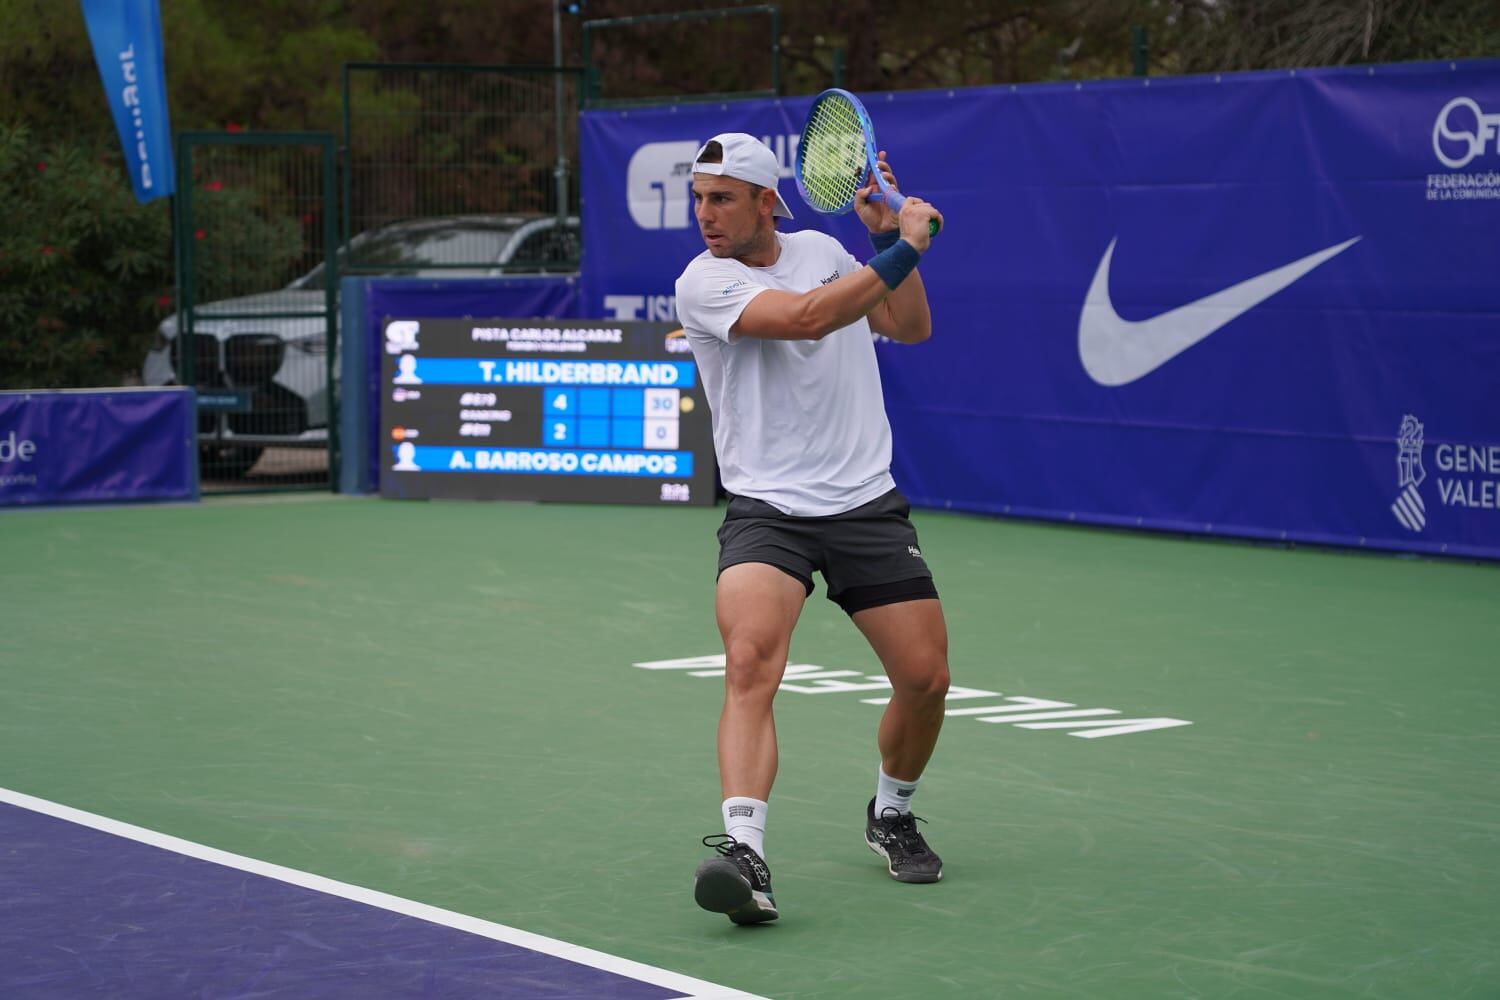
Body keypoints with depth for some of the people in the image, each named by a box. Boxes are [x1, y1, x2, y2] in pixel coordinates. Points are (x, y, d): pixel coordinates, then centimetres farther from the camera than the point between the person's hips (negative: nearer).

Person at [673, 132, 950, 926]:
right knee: (750, 660, -28)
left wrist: (886, 237, 6)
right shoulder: (704, 281, -7)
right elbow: (807, 317, -22)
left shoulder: (822, 249, 11)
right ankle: (744, 851, -37)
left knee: (925, 676, 2)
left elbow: (911, 328, 18)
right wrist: (903, 249, -19)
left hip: (867, 503, 5)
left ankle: (891, 815, 30)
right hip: (767, 510, -4)